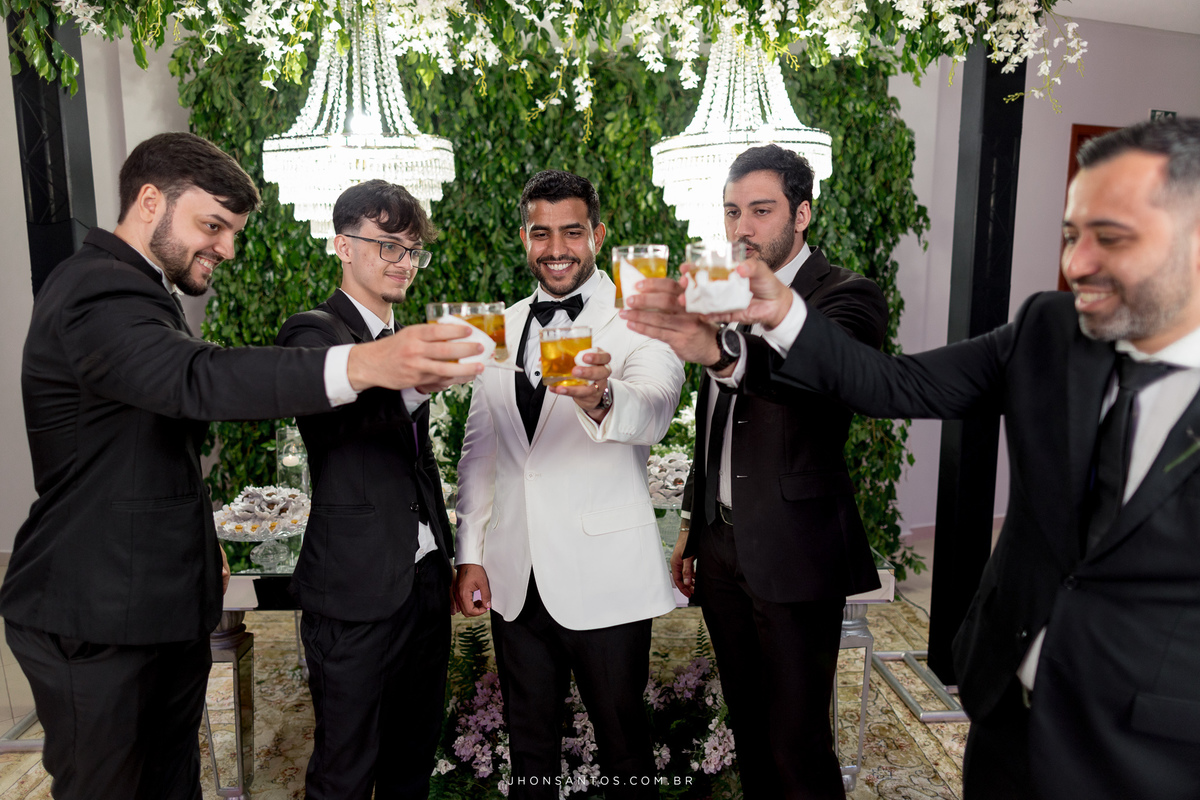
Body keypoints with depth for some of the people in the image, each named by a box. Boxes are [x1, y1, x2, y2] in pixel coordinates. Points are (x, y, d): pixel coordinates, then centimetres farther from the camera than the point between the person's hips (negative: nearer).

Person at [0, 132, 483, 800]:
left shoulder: (138, 291, 16)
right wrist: (363, 364, -53)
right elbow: (199, 379, -41)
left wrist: (198, 540, 24)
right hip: (95, 621, -9)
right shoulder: (97, 293, -20)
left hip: (166, 606, 10)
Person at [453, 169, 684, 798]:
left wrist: (600, 400, -50)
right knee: (528, 741, 20)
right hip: (515, 580, 5)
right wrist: (470, 555, 8)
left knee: (623, 746, 12)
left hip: (605, 578, -4)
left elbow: (655, 407, -28)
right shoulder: (502, 327, 8)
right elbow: (479, 449, 12)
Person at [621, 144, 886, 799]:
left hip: (793, 554, -6)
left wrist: (719, 348, -54)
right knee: (748, 728, 19)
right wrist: (692, 525, 15)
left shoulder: (846, 297, -11)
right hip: (722, 544, 7)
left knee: (798, 745, 3)